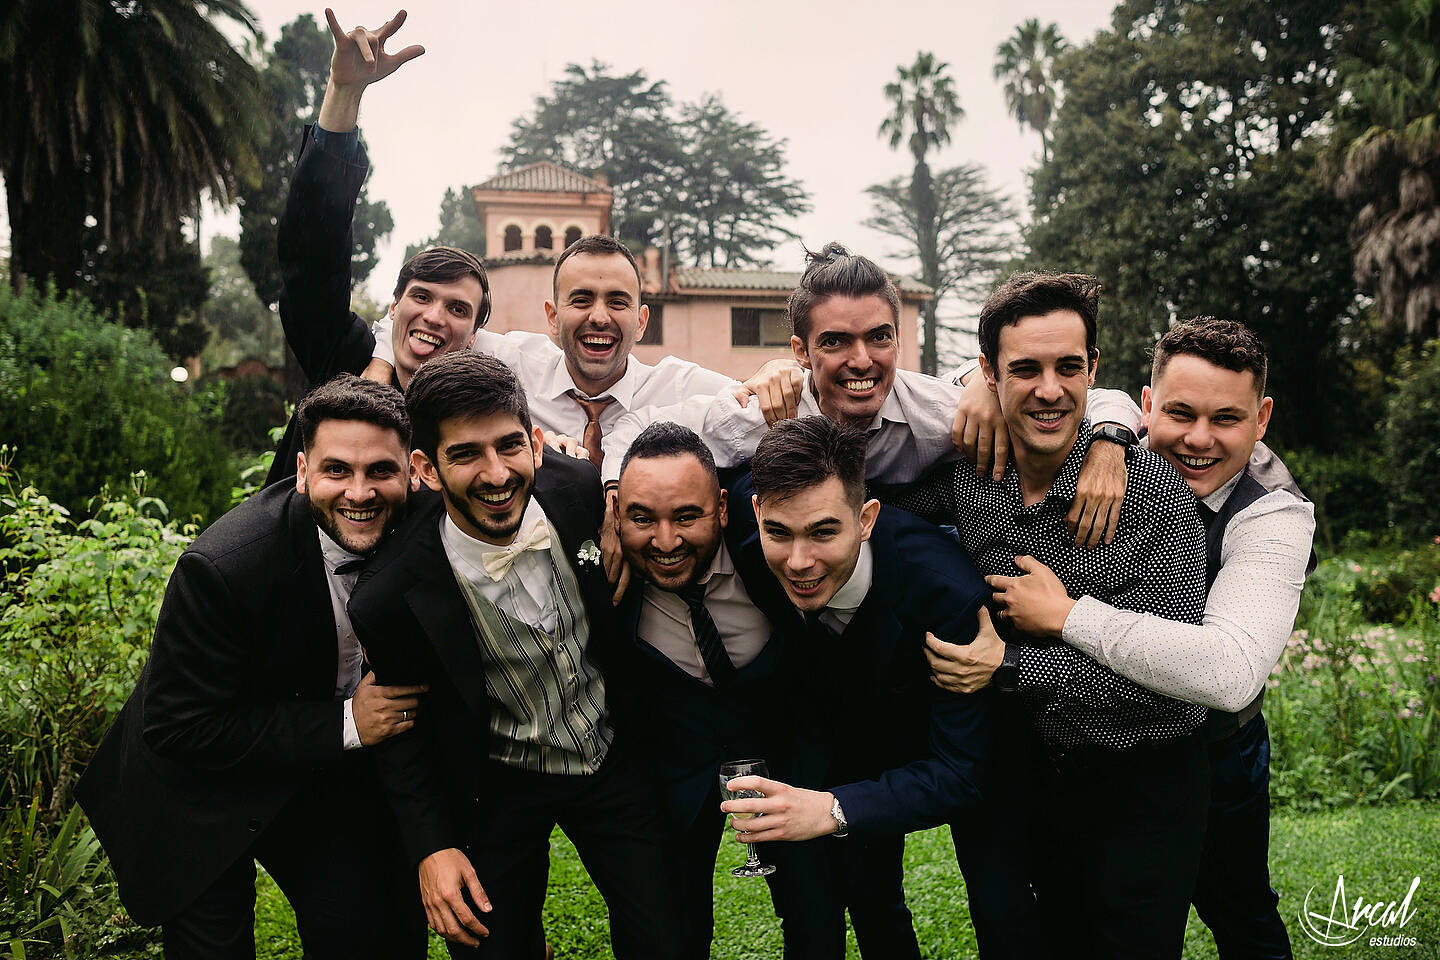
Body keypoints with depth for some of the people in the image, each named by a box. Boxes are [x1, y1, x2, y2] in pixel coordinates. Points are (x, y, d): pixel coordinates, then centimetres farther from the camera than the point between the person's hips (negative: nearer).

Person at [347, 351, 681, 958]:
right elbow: (404, 726, -7)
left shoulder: (583, 490, -19)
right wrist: (431, 847, -12)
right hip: (500, 788, -2)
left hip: (613, 757, 2)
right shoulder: (392, 596, -25)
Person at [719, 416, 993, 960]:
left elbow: (959, 774, -35)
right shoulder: (742, 514, -31)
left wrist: (833, 810, -48)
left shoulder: (948, 592, -39)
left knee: (875, 900, 10)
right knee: (809, 914, 0)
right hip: (805, 731, 2)